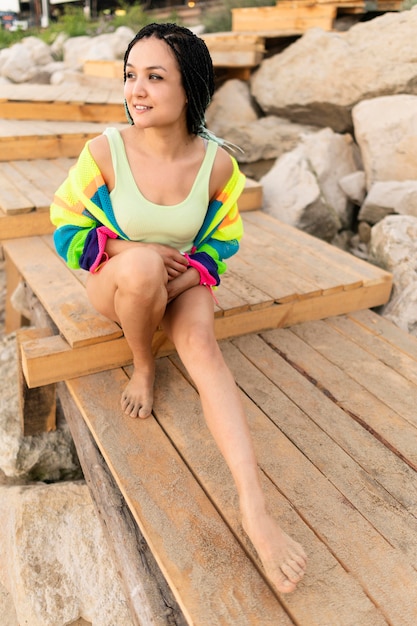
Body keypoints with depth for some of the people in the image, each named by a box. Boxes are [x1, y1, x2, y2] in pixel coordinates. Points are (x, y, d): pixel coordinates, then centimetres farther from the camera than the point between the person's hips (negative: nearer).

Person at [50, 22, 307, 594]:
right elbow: (66, 231, -6)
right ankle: (143, 367, -6)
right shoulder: (106, 150, -17)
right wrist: (132, 251, -20)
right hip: (115, 285, 0)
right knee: (141, 265, -36)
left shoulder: (217, 164, -13)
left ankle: (255, 508, -34)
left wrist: (187, 277, -15)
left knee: (203, 347, -29)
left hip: (182, 281, 1)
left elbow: (223, 240, 2)